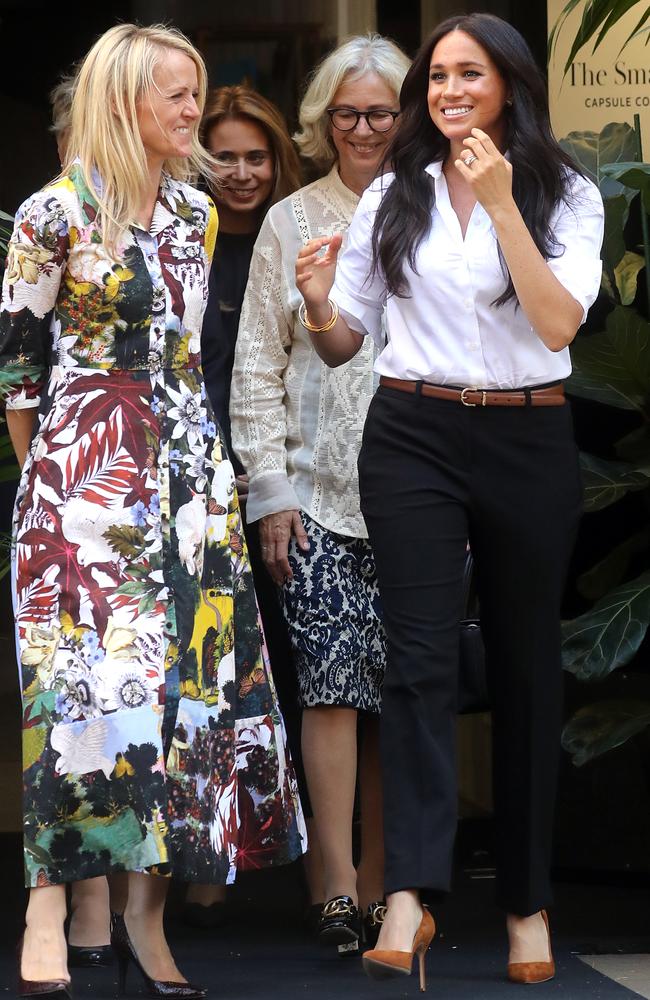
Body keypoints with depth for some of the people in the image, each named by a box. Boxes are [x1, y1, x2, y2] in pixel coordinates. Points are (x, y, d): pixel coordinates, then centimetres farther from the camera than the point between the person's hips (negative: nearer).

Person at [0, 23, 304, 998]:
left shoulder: (196, 211, 11)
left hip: (189, 474, 6)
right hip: (84, 474, -6)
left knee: (190, 679, 0)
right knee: (90, 683, -13)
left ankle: (146, 913, 4)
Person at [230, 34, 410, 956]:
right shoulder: (291, 223, 8)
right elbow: (257, 367, 8)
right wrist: (271, 489, -1)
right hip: (318, 490, -1)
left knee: (399, 686, 1)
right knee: (332, 676, -11)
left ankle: (381, 883, 9)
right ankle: (340, 885, -12)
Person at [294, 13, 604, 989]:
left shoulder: (567, 197, 2)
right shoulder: (393, 199, 7)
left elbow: (558, 324, -13)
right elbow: (343, 346, 12)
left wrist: (501, 204, -16)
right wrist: (319, 304, -11)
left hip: (528, 443, 0)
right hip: (414, 439, 0)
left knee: (526, 663, 7)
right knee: (422, 656, -12)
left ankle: (528, 900, 16)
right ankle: (410, 894, -23)